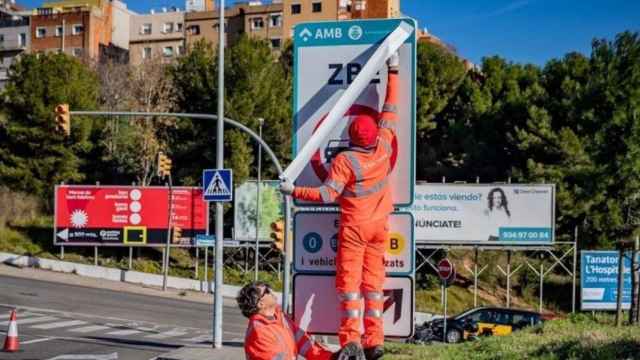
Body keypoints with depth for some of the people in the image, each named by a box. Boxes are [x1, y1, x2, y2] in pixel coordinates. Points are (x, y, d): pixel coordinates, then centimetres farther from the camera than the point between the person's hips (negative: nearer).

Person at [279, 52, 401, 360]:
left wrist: (293, 191, -12)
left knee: (350, 282, -1)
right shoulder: (383, 147, -5)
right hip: (379, 226, 4)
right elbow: (390, 110, 5)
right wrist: (393, 72, 13)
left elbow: (327, 195, -20)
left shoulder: (344, 160, -17)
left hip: (353, 226, -4)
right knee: (373, 281, 7)